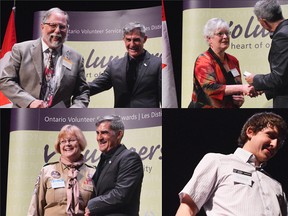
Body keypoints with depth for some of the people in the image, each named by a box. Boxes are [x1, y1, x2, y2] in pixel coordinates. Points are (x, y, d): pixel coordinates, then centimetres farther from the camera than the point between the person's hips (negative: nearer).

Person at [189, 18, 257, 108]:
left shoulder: (233, 60, 12)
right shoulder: (203, 61, -6)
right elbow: (210, 88, -20)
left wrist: (240, 98, 0)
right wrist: (242, 88, -26)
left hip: (232, 106, 7)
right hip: (208, 106, -7)